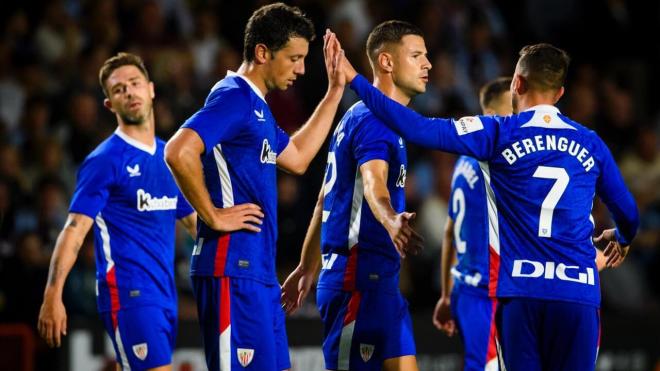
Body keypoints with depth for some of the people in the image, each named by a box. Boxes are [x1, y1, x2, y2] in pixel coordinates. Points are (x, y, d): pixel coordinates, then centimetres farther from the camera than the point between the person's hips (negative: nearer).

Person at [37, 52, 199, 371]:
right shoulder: (105, 160, -6)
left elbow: (194, 222, 26)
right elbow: (74, 231, -11)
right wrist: (53, 295, -20)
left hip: (164, 294, 7)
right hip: (127, 294, -7)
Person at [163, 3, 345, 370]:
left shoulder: (256, 105, 19)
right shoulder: (234, 97, -12)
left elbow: (297, 158, 32)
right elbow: (179, 152, -25)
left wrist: (334, 91, 30)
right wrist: (214, 215, -18)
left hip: (259, 271, 10)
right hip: (233, 269, -10)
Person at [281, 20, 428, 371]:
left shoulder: (359, 117, 19)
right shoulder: (374, 119, -12)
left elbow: (326, 198, 24)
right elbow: (373, 184, -32)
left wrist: (307, 268, 29)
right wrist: (391, 221, -53)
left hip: (380, 279, 10)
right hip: (360, 277, -10)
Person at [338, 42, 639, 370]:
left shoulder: (499, 133, 2)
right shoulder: (590, 144, 11)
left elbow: (418, 129, -5)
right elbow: (629, 214, 21)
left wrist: (353, 79, 3)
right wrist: (621, 239, 46)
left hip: (521, 289, -1)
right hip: (579, 294, 1)